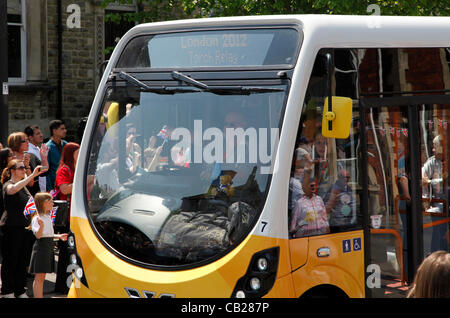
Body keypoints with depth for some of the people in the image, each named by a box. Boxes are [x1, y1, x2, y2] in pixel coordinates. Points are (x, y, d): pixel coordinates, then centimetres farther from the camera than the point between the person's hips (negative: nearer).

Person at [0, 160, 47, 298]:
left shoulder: (23, 185, 16)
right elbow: (14, 189, -36)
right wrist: (33, 175, -41)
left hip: (24, 227, 8)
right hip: (12, 228, -8)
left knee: (23, 259, 10)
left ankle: (20, 290, 17)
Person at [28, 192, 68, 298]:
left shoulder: (48, 217, 15)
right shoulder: (37, 218, -14)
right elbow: (38, 235, -23)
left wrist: (59, 236, 20)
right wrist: (41, 226, -40)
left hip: (48, 248, 9)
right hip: (41, 247, -9)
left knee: (42, 277, 12)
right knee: (39, 277, -7)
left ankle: (40, 296, 15)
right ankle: (37, 297, -6)